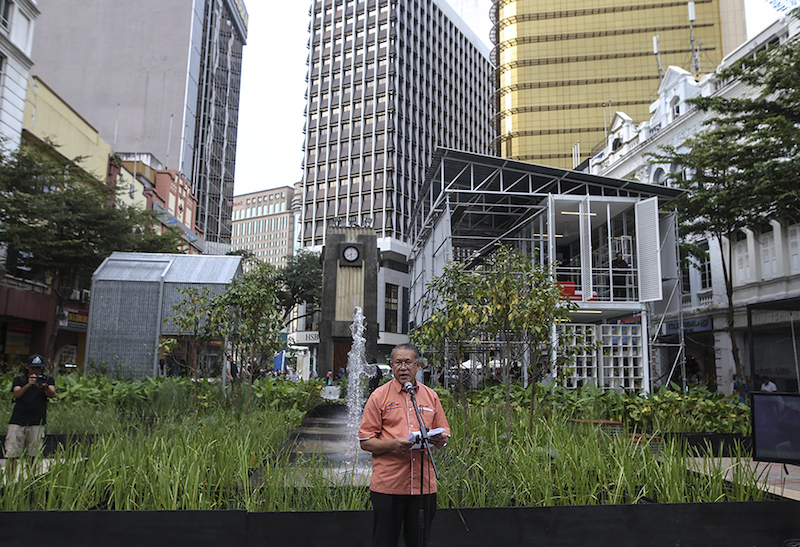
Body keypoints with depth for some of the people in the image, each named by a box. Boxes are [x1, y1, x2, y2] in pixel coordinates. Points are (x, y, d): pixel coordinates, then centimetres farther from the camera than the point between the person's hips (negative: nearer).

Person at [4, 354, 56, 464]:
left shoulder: (48, 380, 10)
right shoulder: (19, 380, 10)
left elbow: (52, 395, -8)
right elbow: (16, 394, -10)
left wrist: (44, 387, -29)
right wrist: (28, 385, -28)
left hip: (37, 423, 0)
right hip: (18, 421, 0)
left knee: (33, 455, 0)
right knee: (12, 455, -3)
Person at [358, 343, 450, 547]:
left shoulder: (431, 396, 10)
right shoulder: (379, 396, 0)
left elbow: (444, 432, 16)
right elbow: (365, 441, -2)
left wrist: (441, 440, -8)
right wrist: (393, 444, -19)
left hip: (424, 484, 3)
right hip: (388, 484, -3)